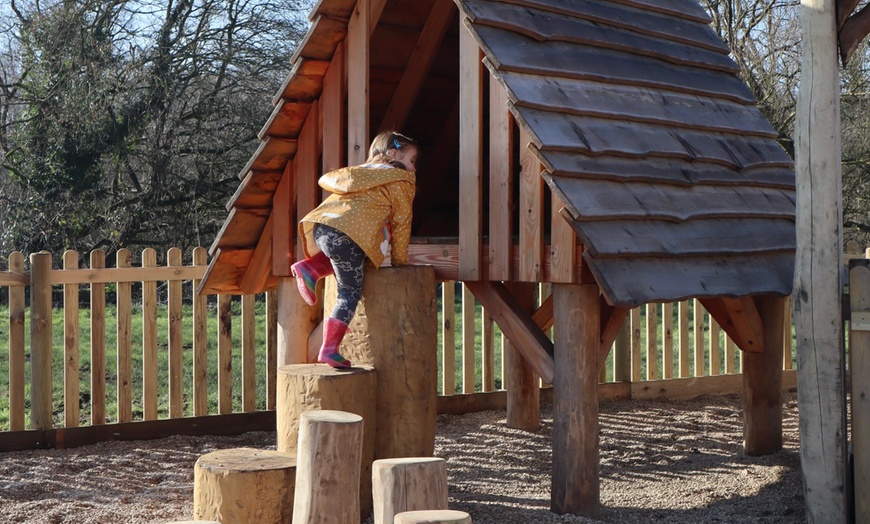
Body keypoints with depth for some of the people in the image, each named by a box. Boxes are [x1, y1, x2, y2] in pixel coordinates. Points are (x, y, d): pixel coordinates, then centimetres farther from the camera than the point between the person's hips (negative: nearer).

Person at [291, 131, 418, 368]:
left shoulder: (361, 172, 37)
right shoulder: (400, 182, 16)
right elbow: (401, 222, 16)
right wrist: (400, 260, 27)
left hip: (318, 225, 7)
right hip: (346, 234, -7)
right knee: (350, 292, 1)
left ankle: (310, 268, 7)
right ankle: (329, 349, -5)